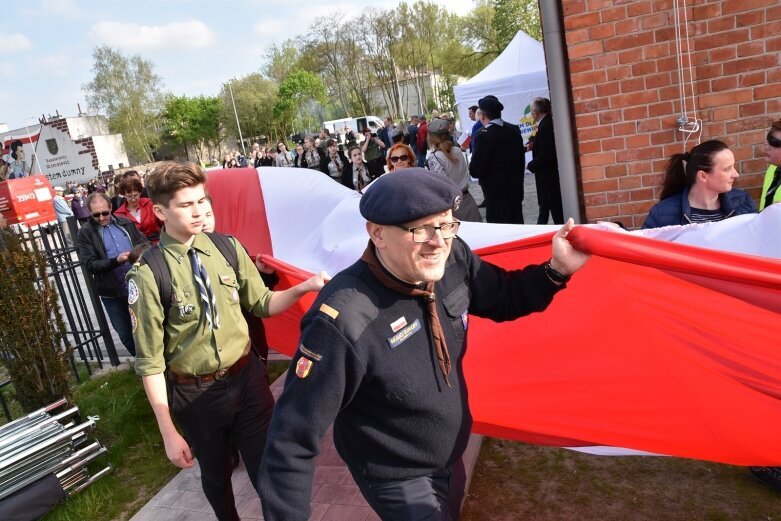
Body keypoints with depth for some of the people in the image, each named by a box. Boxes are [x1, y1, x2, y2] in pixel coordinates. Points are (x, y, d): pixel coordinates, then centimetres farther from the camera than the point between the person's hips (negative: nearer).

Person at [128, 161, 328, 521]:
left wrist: (304, 287, -15)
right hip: (196, 394, -2)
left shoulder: (227, 247, -6)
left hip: (248, 377, 2)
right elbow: (150, 360, -13)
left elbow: (261, 304, 3)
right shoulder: (147, 274, -17)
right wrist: (168, 432, -10)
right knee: (216, 475, 23)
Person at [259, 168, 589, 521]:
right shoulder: (344, 321, -37)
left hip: (451, 458, 7)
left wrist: (557, 269, -11)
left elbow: (502, 298, 3)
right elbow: (292, 439, -30)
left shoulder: (453, 260, -18)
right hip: (397, 481, -7)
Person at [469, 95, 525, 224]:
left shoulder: (483, 135, -18)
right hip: (516, 188, 7)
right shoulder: (514, 130, 3)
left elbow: (475, 171, -20)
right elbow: (521, 160, 11)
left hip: (496, 193, -7)